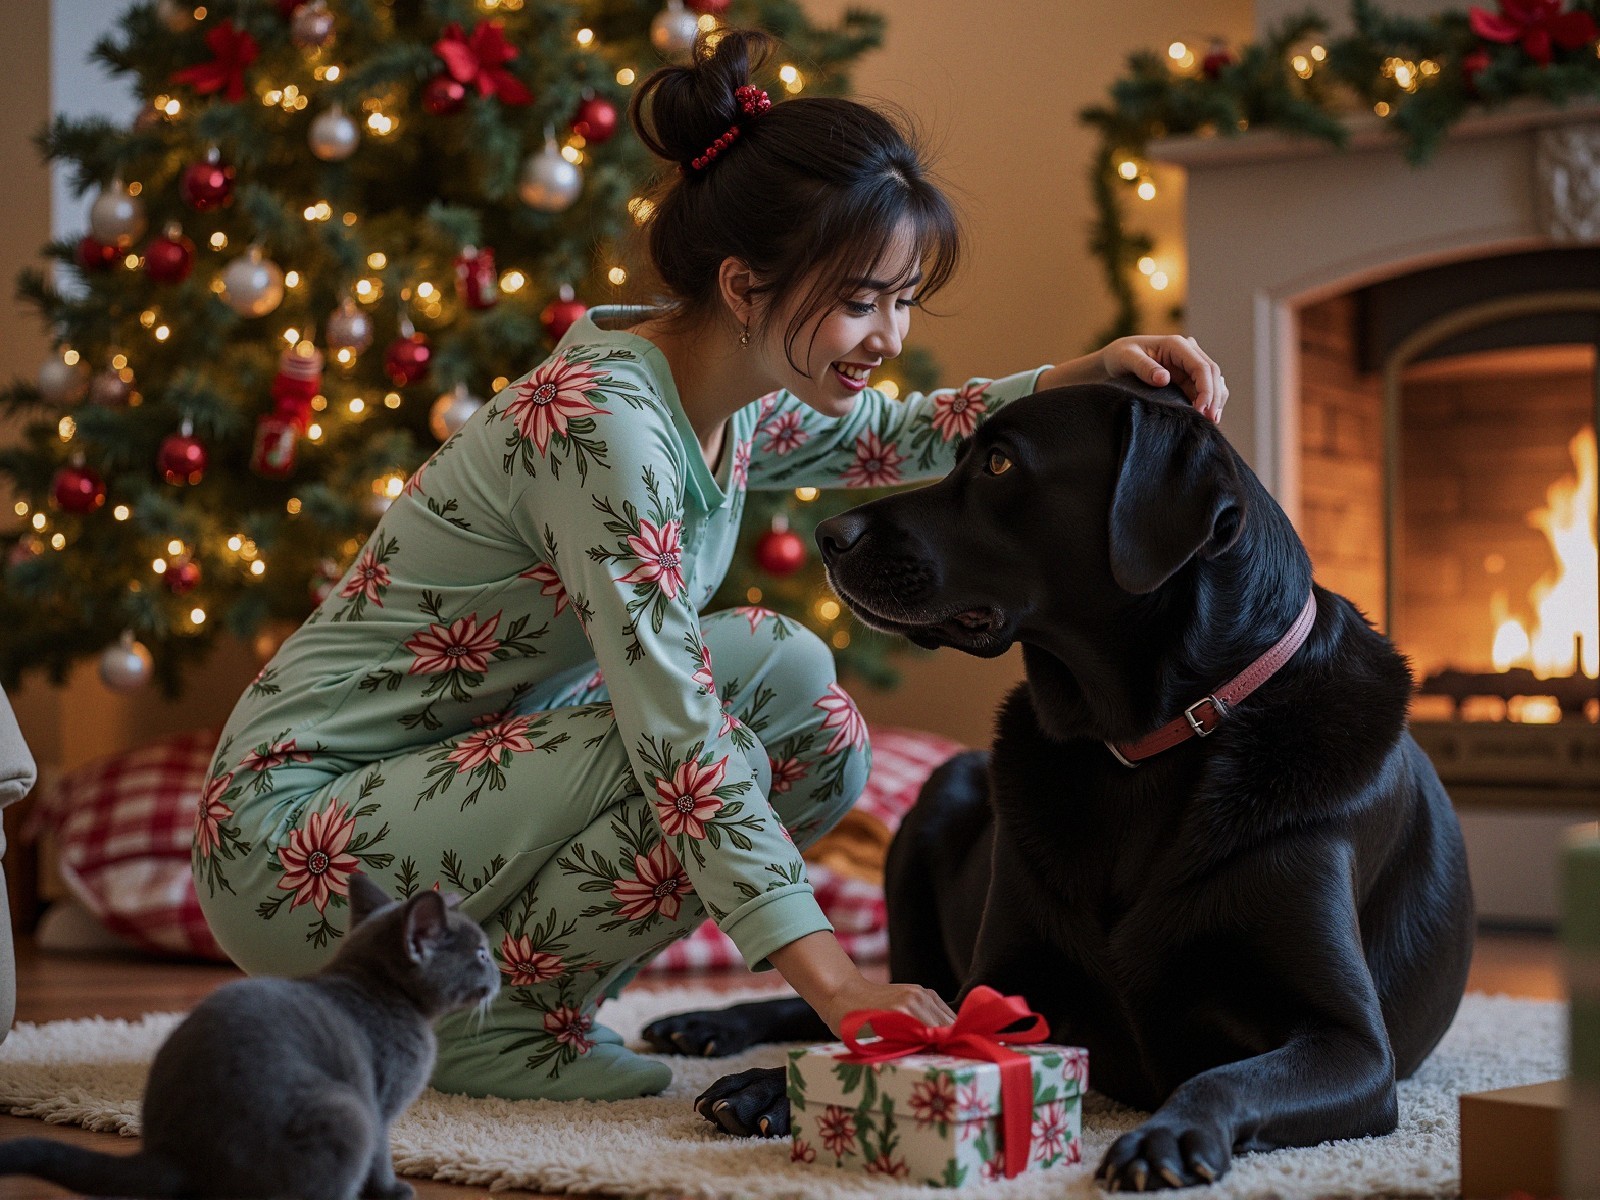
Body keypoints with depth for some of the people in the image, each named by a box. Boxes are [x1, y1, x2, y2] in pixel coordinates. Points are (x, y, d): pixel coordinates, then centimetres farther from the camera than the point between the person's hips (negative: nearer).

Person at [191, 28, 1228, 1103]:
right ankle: (481, 1020, -6)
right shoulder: (602, 417, -26)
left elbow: (891, 439, 19)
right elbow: (673, 731, -32)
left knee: (814, 724, 1)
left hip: (459, 774, 9)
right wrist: (834, 982, -36)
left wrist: (1084, 377, 2)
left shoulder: (732, 399, 0)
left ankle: (524, 987, 9)